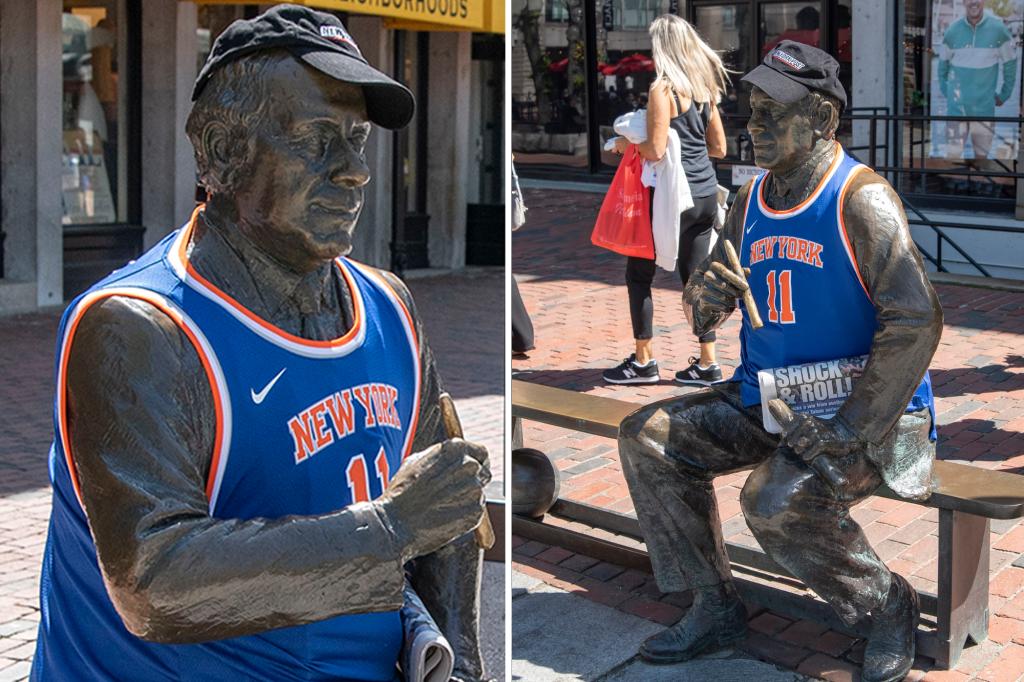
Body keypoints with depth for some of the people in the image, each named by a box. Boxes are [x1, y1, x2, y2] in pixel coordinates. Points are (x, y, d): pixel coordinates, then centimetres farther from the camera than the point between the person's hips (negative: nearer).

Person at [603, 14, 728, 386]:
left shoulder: (662, 89, -13)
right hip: (706, 193, 7)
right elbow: (719, 147, 14)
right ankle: (708, 363, 14)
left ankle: (644, 362, 12)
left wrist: (626, 143, 0)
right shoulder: (704, 87, 9)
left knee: (639, 273, 7)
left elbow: (656, 150, -18)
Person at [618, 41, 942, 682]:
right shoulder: (753, 199, 7)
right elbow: (710, 297, 14)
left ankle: (889, 607, -1)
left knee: (778, 501, -31)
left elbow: (916, 322, -22)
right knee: (648, 436, -4)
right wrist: (707, 297, -13)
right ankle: (716, 606, 6)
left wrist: (849, 428, -25)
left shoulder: (862, 199, -15)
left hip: (865, 411, -8)